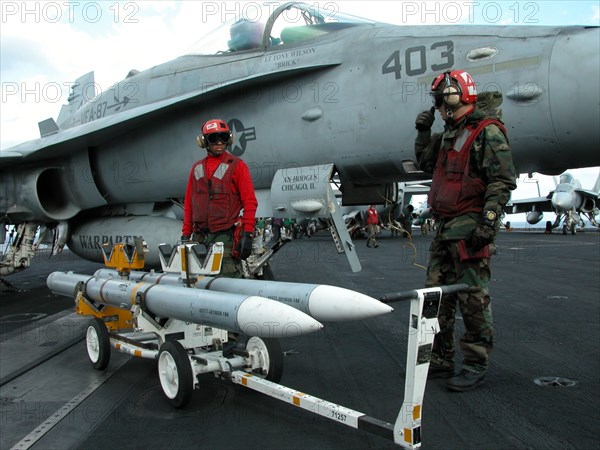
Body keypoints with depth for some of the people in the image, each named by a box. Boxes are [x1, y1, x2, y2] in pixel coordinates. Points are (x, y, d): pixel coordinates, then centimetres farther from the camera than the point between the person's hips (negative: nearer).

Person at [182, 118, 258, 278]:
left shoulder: (237, 165, 0)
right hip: (200, 237, 5)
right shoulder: (197, 168, 15)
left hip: (226, 236, -5)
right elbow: (188, 204, 18)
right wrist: (186, 234, 12)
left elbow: (250, 202, -6)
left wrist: (248, 234, -13)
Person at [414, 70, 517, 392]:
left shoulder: (487, 131, -7)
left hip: (469, 227, -9)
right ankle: (440, 360, 21)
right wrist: (423, 132, 19)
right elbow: (426, 163, 32)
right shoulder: (451, 133, 20)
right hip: (446, 227, 9)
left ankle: (475, 365, 7)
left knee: (472, 297, -4)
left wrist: (488, 220, -21)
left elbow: (503, 180, -14)